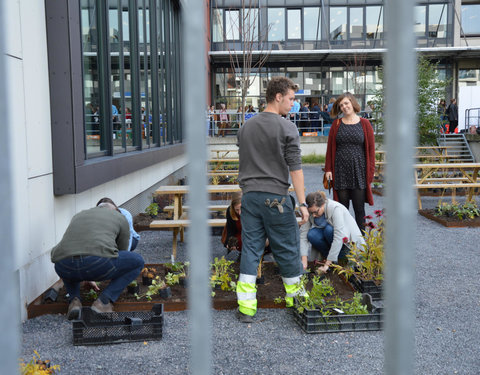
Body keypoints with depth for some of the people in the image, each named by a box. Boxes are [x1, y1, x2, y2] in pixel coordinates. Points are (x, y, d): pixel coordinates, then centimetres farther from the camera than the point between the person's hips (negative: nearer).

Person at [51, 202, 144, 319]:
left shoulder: (78, 216, 36)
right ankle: (103, 302, 8)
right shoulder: (120, 218, 26)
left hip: (63, 267, 5)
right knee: (137, 261, 20)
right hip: (97, 263, -4)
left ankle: (74, 300, 15)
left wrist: (87, 279, 63)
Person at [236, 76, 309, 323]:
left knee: (250, 249, 6)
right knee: (287, 249, 10)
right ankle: (295, 297, 26)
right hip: (276, 197, -5)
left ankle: (246, 306, 4)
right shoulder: (286, 128, -7)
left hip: (249, 196, 5)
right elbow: (295, 168, -9)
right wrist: (302, 203, -7)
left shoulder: (245, 127, 11)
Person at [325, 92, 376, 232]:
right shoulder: (336, 124, 7)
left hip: (359, 170, -1)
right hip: (340, 171, 1)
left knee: (359, 208, 2)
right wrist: (328, 169, 1)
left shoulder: (365, 124, 3)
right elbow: (330, 147, 7)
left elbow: (371, 149, 2)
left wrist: (370, 172, -4)